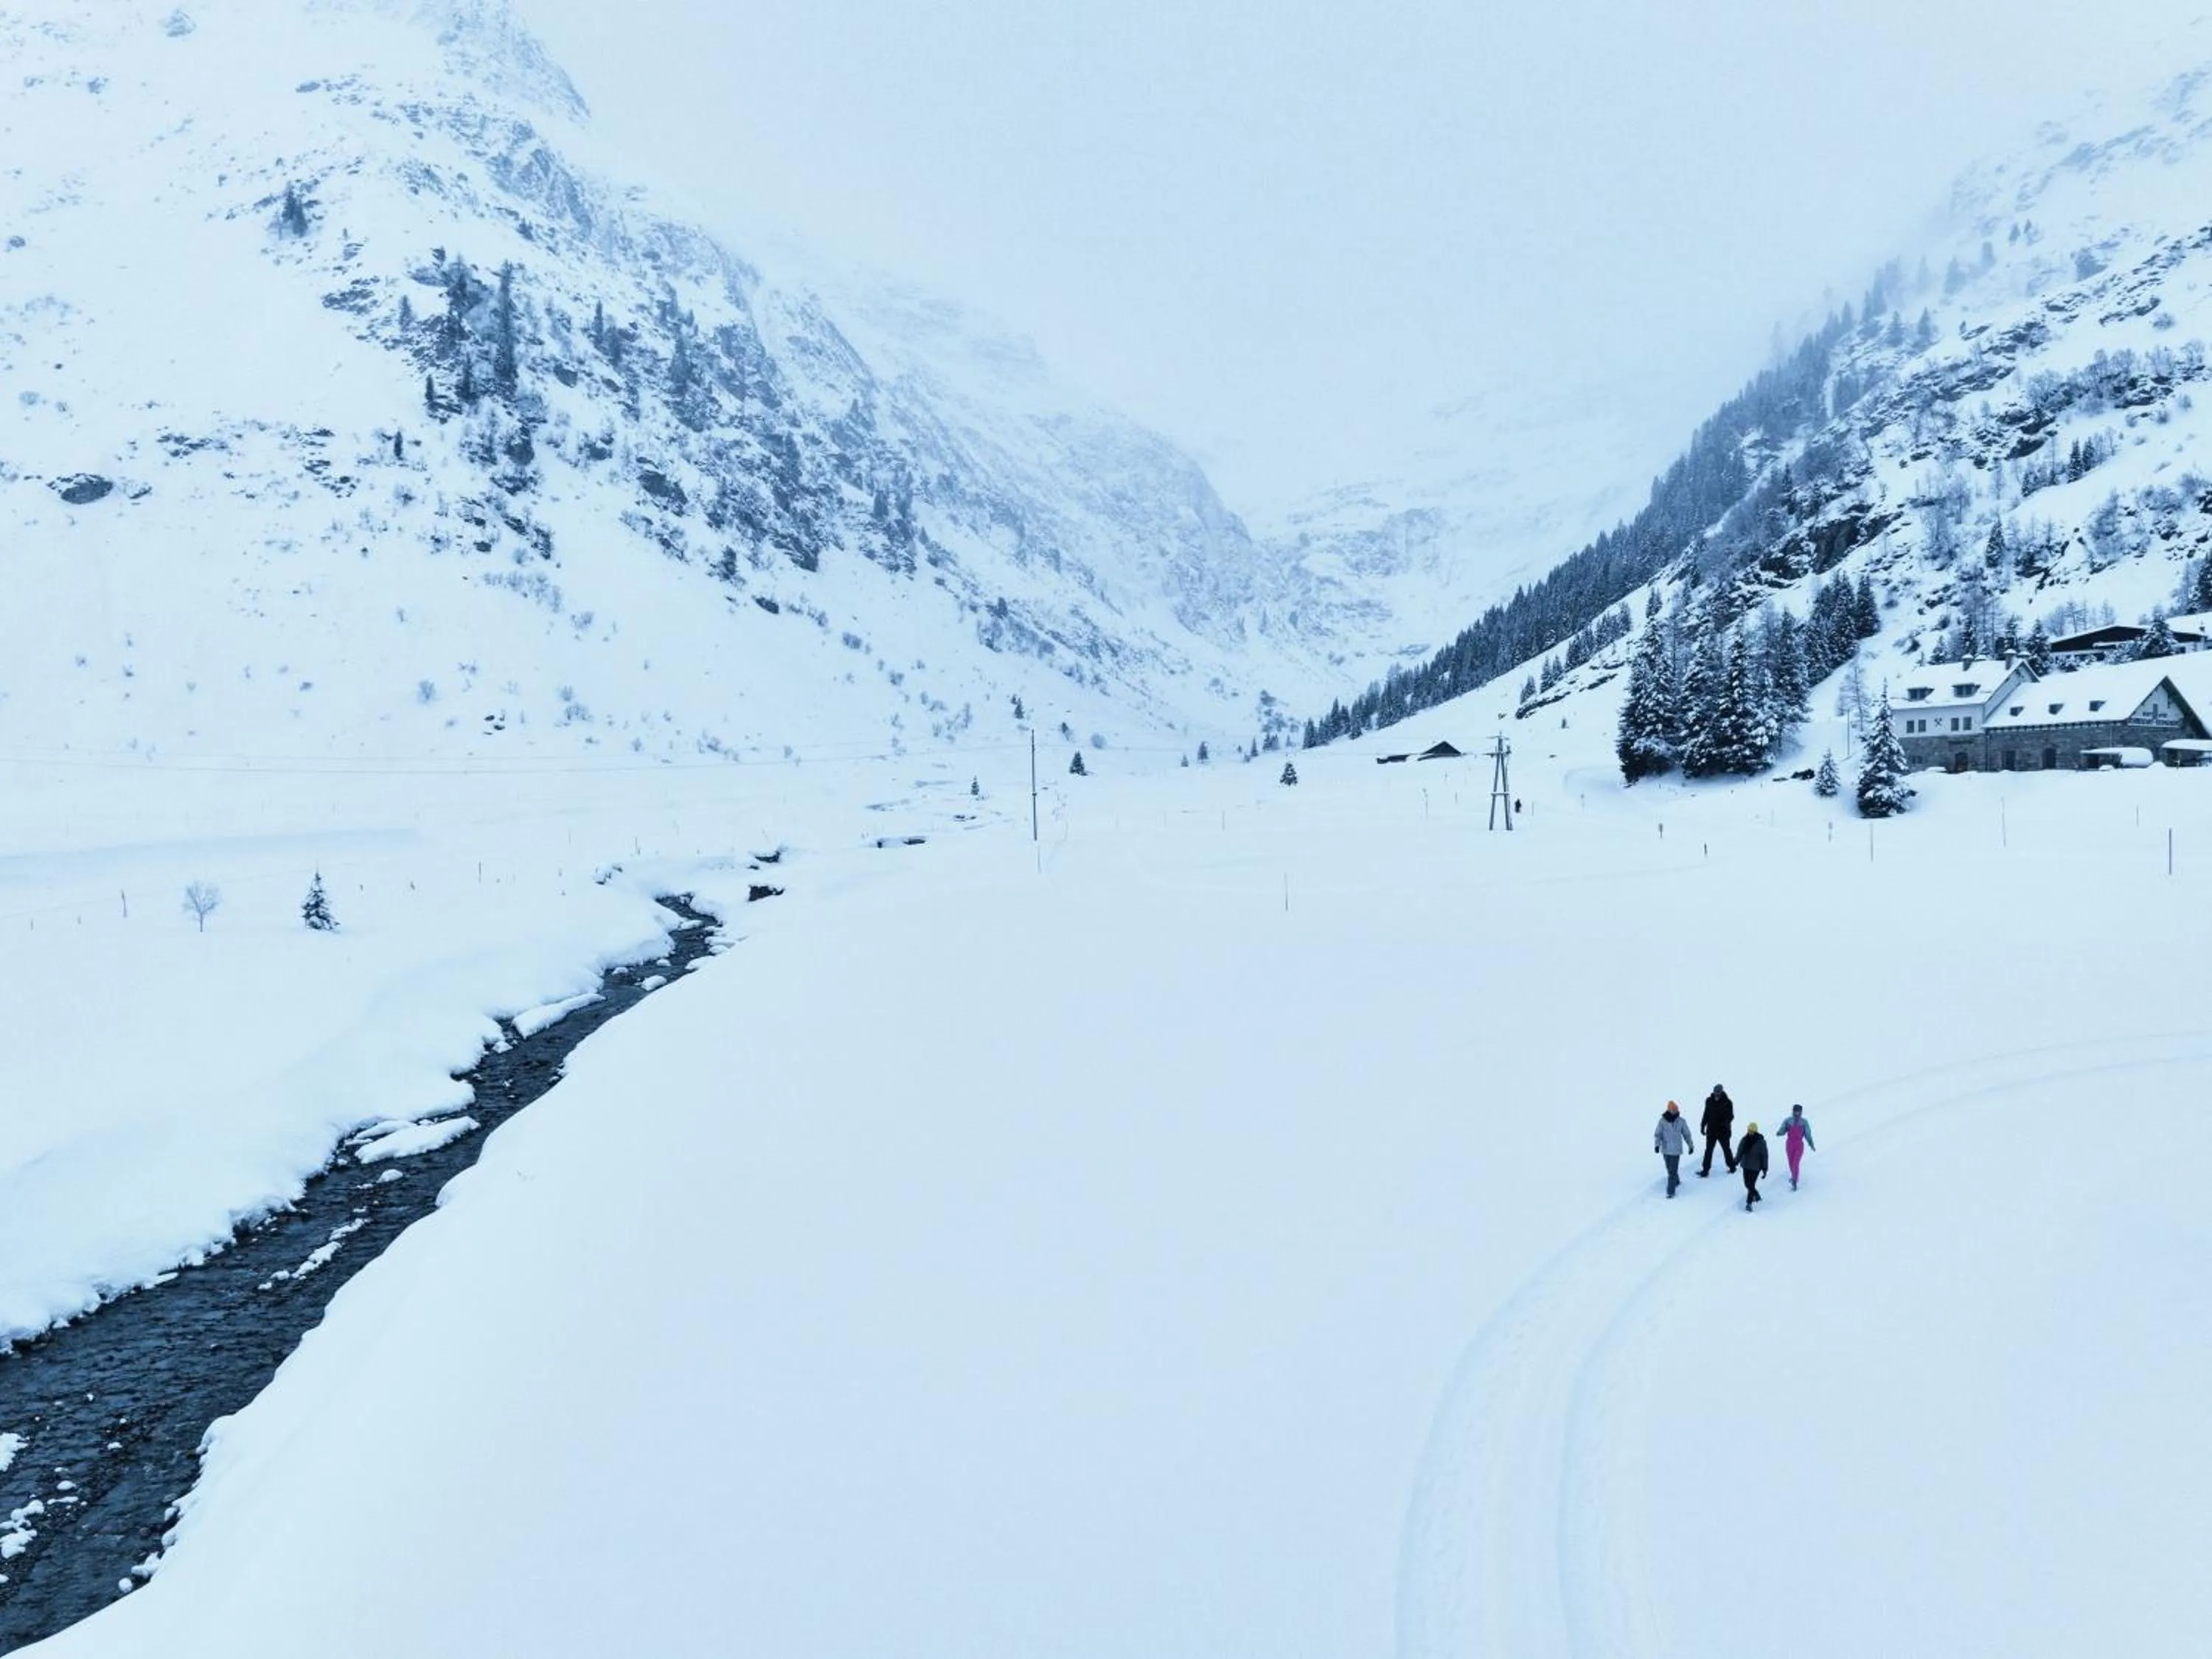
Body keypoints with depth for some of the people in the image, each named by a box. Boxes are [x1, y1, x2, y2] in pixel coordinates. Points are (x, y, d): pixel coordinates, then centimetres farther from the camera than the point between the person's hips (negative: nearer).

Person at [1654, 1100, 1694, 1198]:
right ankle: (1676, 1182, 45)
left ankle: (1670, 1191, -1)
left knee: (1672, 1171, -6)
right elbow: (1657, 1134, -6)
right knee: (1670, 1169, 18)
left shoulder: (1681, 1121, -7)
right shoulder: (1662, 1121, -8)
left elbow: (1687, 1134, 5)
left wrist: (1690, 1145, 14)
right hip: (1666, 1149, 2)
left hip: (1676, 1150, -2)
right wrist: (1657, 1145, -20)